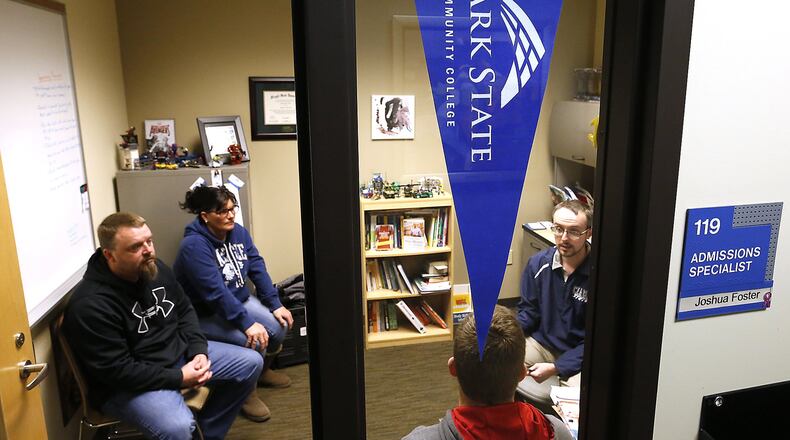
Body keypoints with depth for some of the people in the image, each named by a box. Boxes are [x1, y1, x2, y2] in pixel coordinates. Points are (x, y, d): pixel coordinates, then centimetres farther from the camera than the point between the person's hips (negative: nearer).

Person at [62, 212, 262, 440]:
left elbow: (185, 311, 10)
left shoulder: (156, 269, -2)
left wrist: (198, 351, -6)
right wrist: (178, 378, -22)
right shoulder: (90, 305, -25)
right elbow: (116, 370, -24)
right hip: (126, 383, -8)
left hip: (179, 353, 8)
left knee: (250, 363, 5)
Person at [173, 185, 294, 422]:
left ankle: (263, 370, 22)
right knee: (253, 341, -26)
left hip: (239, 300, 7)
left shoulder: (238, 232, -4)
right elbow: (215, 292, -32)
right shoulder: (194, 246, -27)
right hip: (205, 315, -7)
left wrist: (276, 305, -9)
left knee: (278, 327, -9)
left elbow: (258, 268, -3)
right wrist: (247, 323, -35)